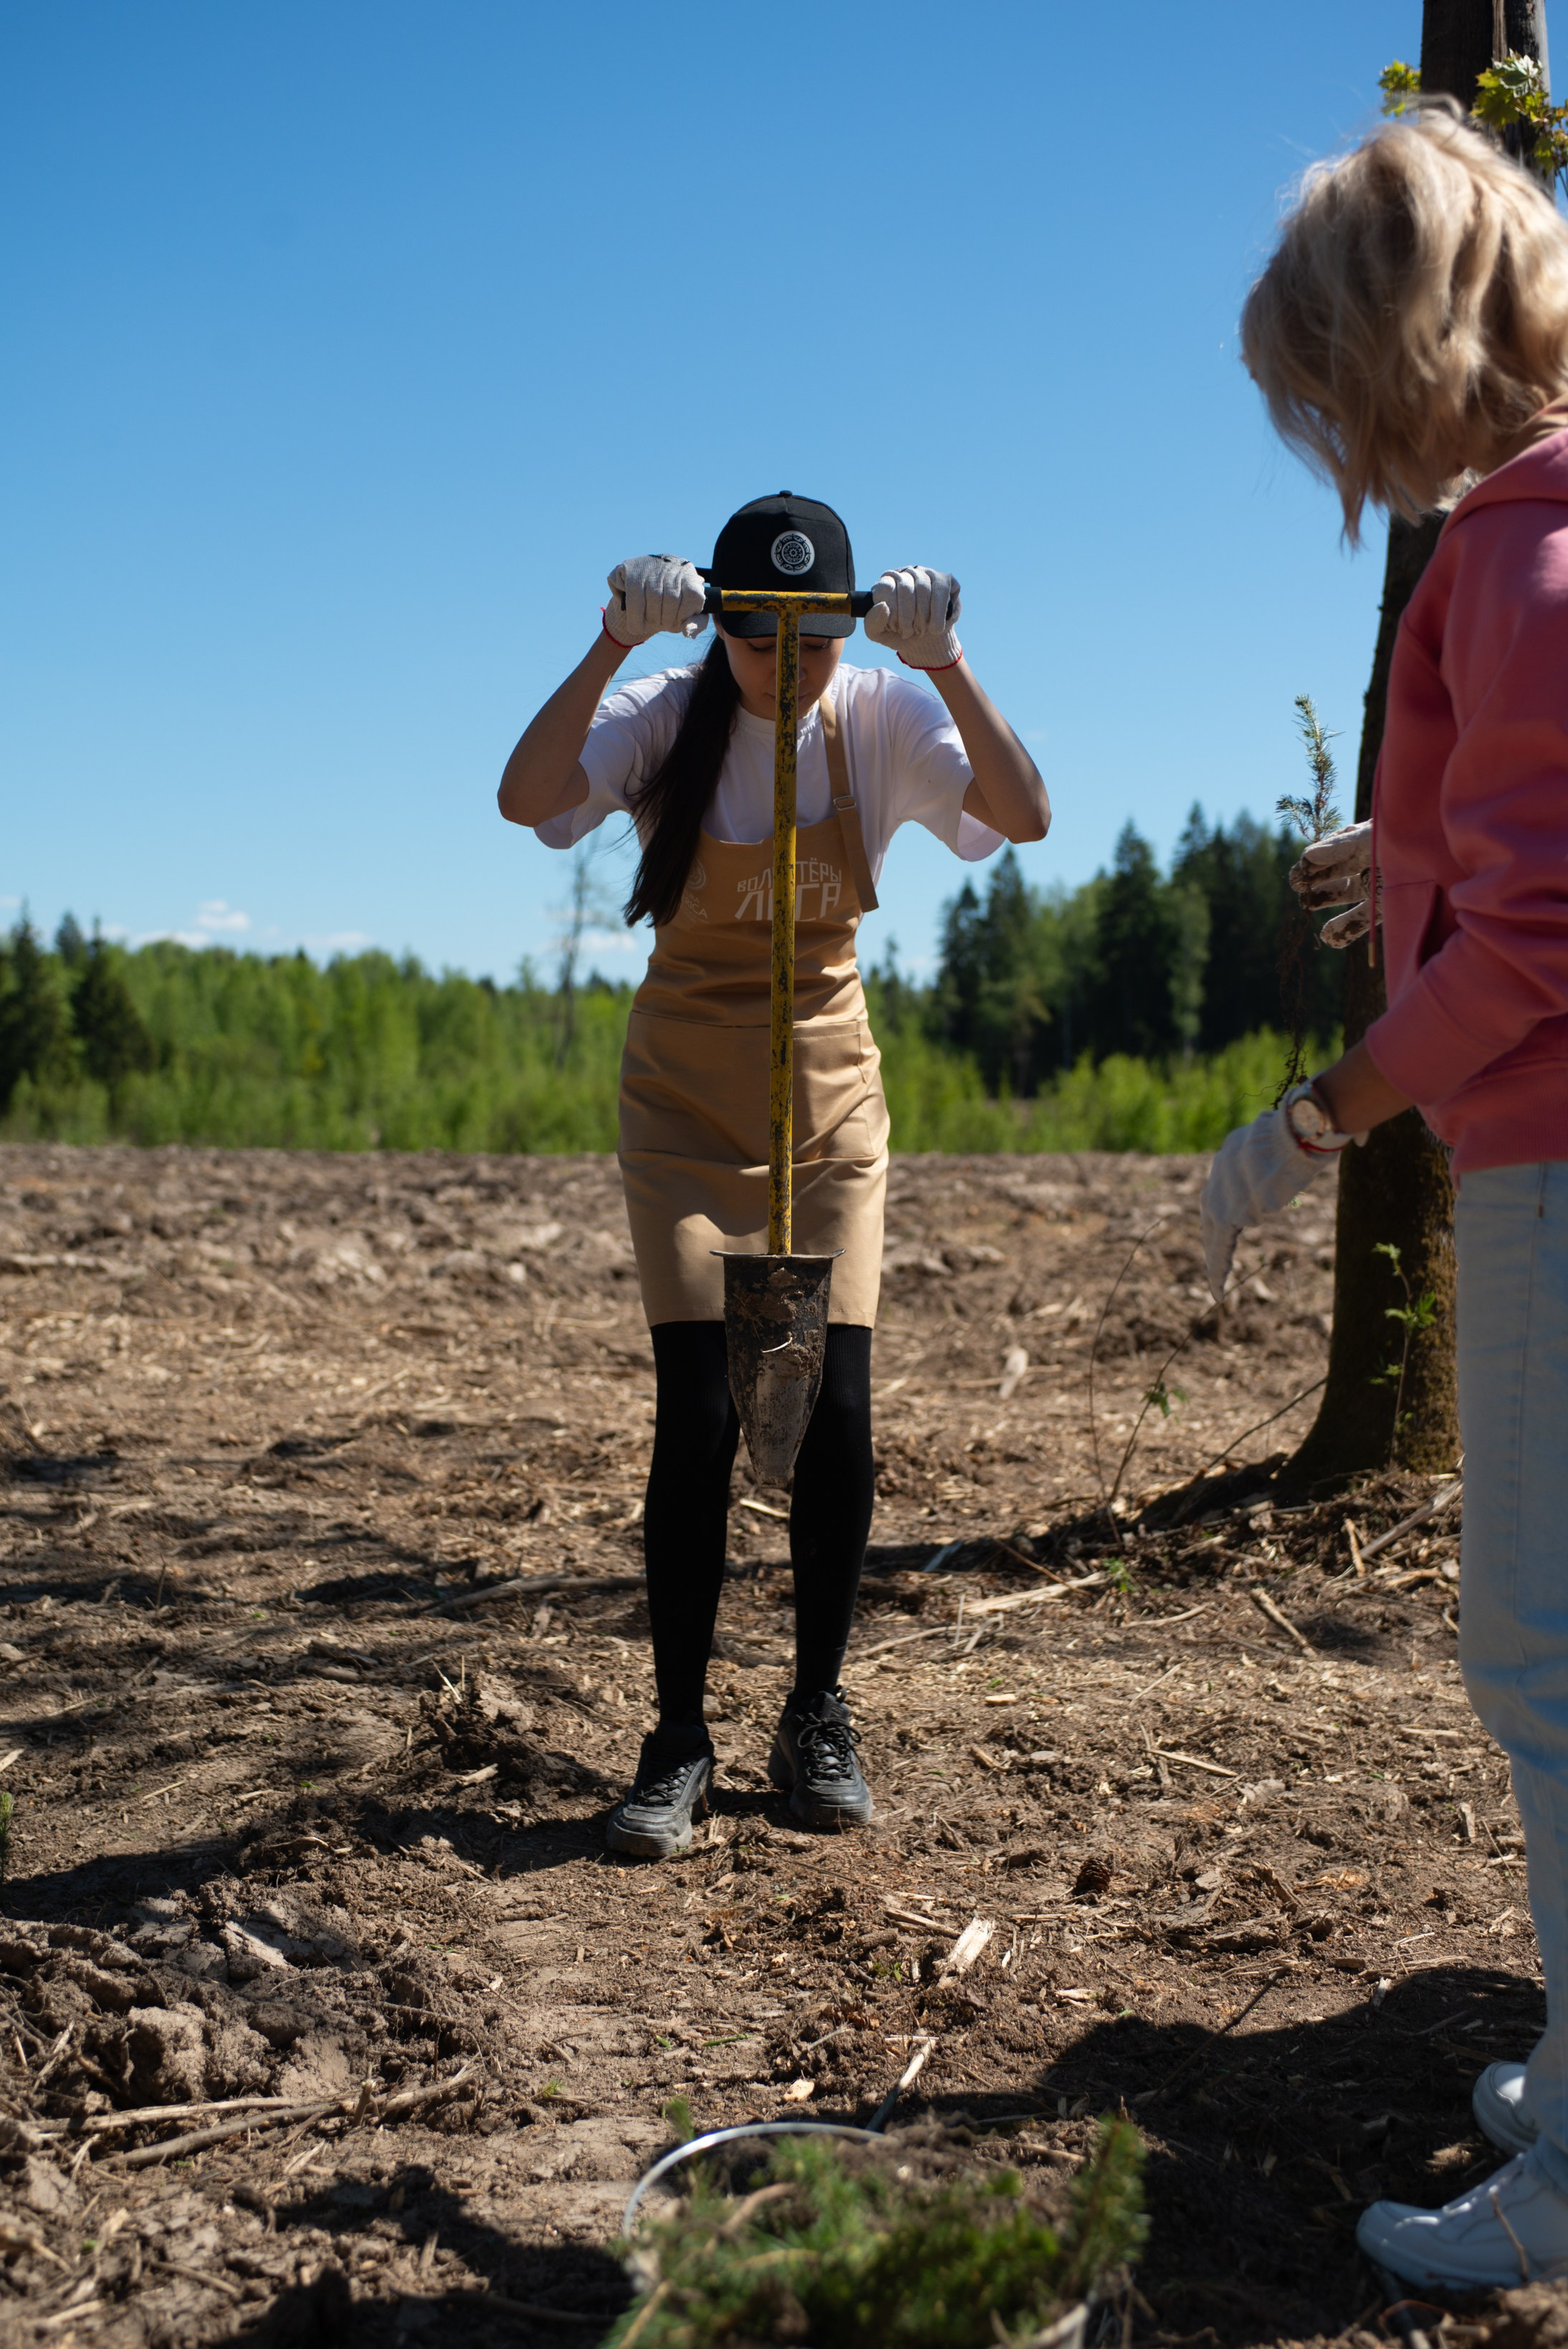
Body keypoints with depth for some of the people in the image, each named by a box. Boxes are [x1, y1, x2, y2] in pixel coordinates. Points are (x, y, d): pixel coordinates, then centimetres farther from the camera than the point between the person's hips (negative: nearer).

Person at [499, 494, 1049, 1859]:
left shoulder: (883, 720, -8)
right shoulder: (668, 716, -11)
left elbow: (1026, 817, -24)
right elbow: (526, 799, -30)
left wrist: (944, 661, -35)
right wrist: (613, 644, -40)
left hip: (830, 1101, 2)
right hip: (686, 1108, -1)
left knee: (836, 1416, -3)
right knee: (699, 1417, -9)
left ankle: (818, 1720, 17)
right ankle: (680, 1739, 6)